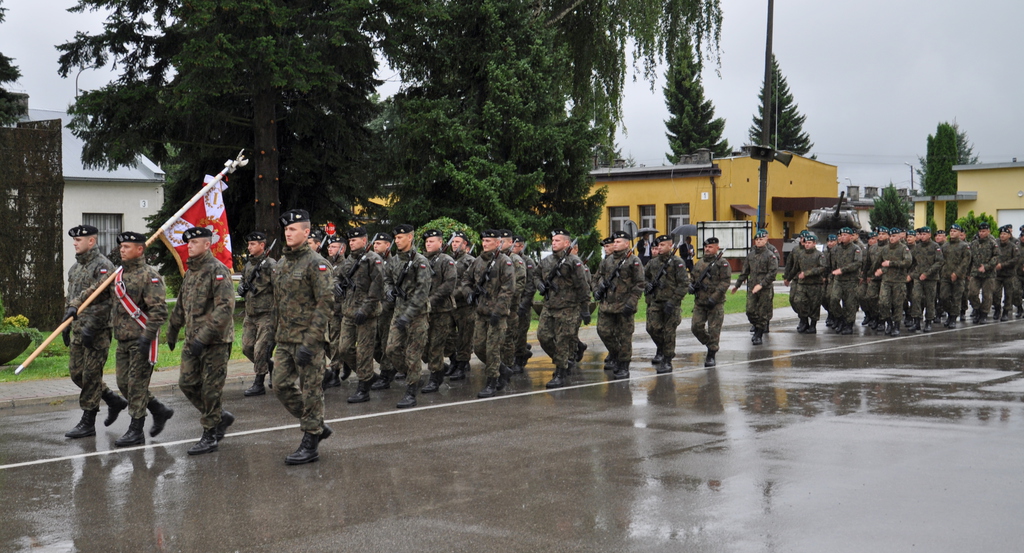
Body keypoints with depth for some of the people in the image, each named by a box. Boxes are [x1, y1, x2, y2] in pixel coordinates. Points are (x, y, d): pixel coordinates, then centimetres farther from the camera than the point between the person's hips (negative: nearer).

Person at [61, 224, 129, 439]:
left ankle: (88, 423, 3)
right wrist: (66, 324, 18)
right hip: (78, 330, 9)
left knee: (91, 375, -4)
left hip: (97, 331, -9)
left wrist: (91, 328, -22)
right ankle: (114, 400, 25)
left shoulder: (103, 266, -12)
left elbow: (105, 300, -19)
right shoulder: (75, 267, 16)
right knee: (76, 373, 10)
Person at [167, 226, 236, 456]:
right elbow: (181, 304, 27)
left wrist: (203, 337, -25)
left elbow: (225, 308, -22)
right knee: (187, 383, 8)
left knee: (211, 389, -2)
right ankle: (220, 417, 24)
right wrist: (173, 330, 30)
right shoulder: (190, 272, 14)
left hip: (215, 340, -9)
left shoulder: (218, 271, -13)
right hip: (192, 340, 9)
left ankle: (210, 435, 7)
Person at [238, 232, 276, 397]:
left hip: (266, 315, -8)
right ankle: (271, 367, 29)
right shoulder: (248, 265, 13)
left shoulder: (270, 264, -11)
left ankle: (259, 384, 0)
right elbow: (243, 283, 27)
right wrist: (241, 288, 4)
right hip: (250, 315, 8)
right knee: (247, 348, 9)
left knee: (261, 349, -7)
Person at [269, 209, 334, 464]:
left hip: (307, 338, -8)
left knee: (311, 390, -1)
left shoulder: (316, 264, -12)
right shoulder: (281, 263, 13)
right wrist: (276, 334, 16)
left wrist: (309, 343, -22)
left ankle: (310, 443, 8)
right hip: (285, 339, 8)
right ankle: (317, 426, 23)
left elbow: (326, 303, -18)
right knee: (281, 386, 8)